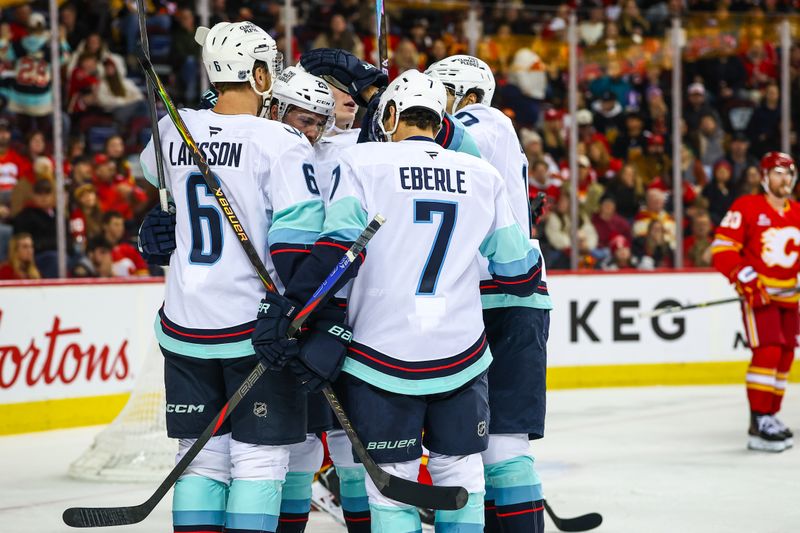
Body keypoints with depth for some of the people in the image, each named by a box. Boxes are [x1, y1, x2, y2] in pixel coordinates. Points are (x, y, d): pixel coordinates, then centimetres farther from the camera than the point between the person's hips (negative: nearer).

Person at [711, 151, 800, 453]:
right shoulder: (747, 208, -9)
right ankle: (758, 423, -19)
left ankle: (770, 417, 21)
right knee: (767, 351, -18)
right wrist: (744, 276, -22)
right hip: (758, 293, -7)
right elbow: (722, 247, -13)